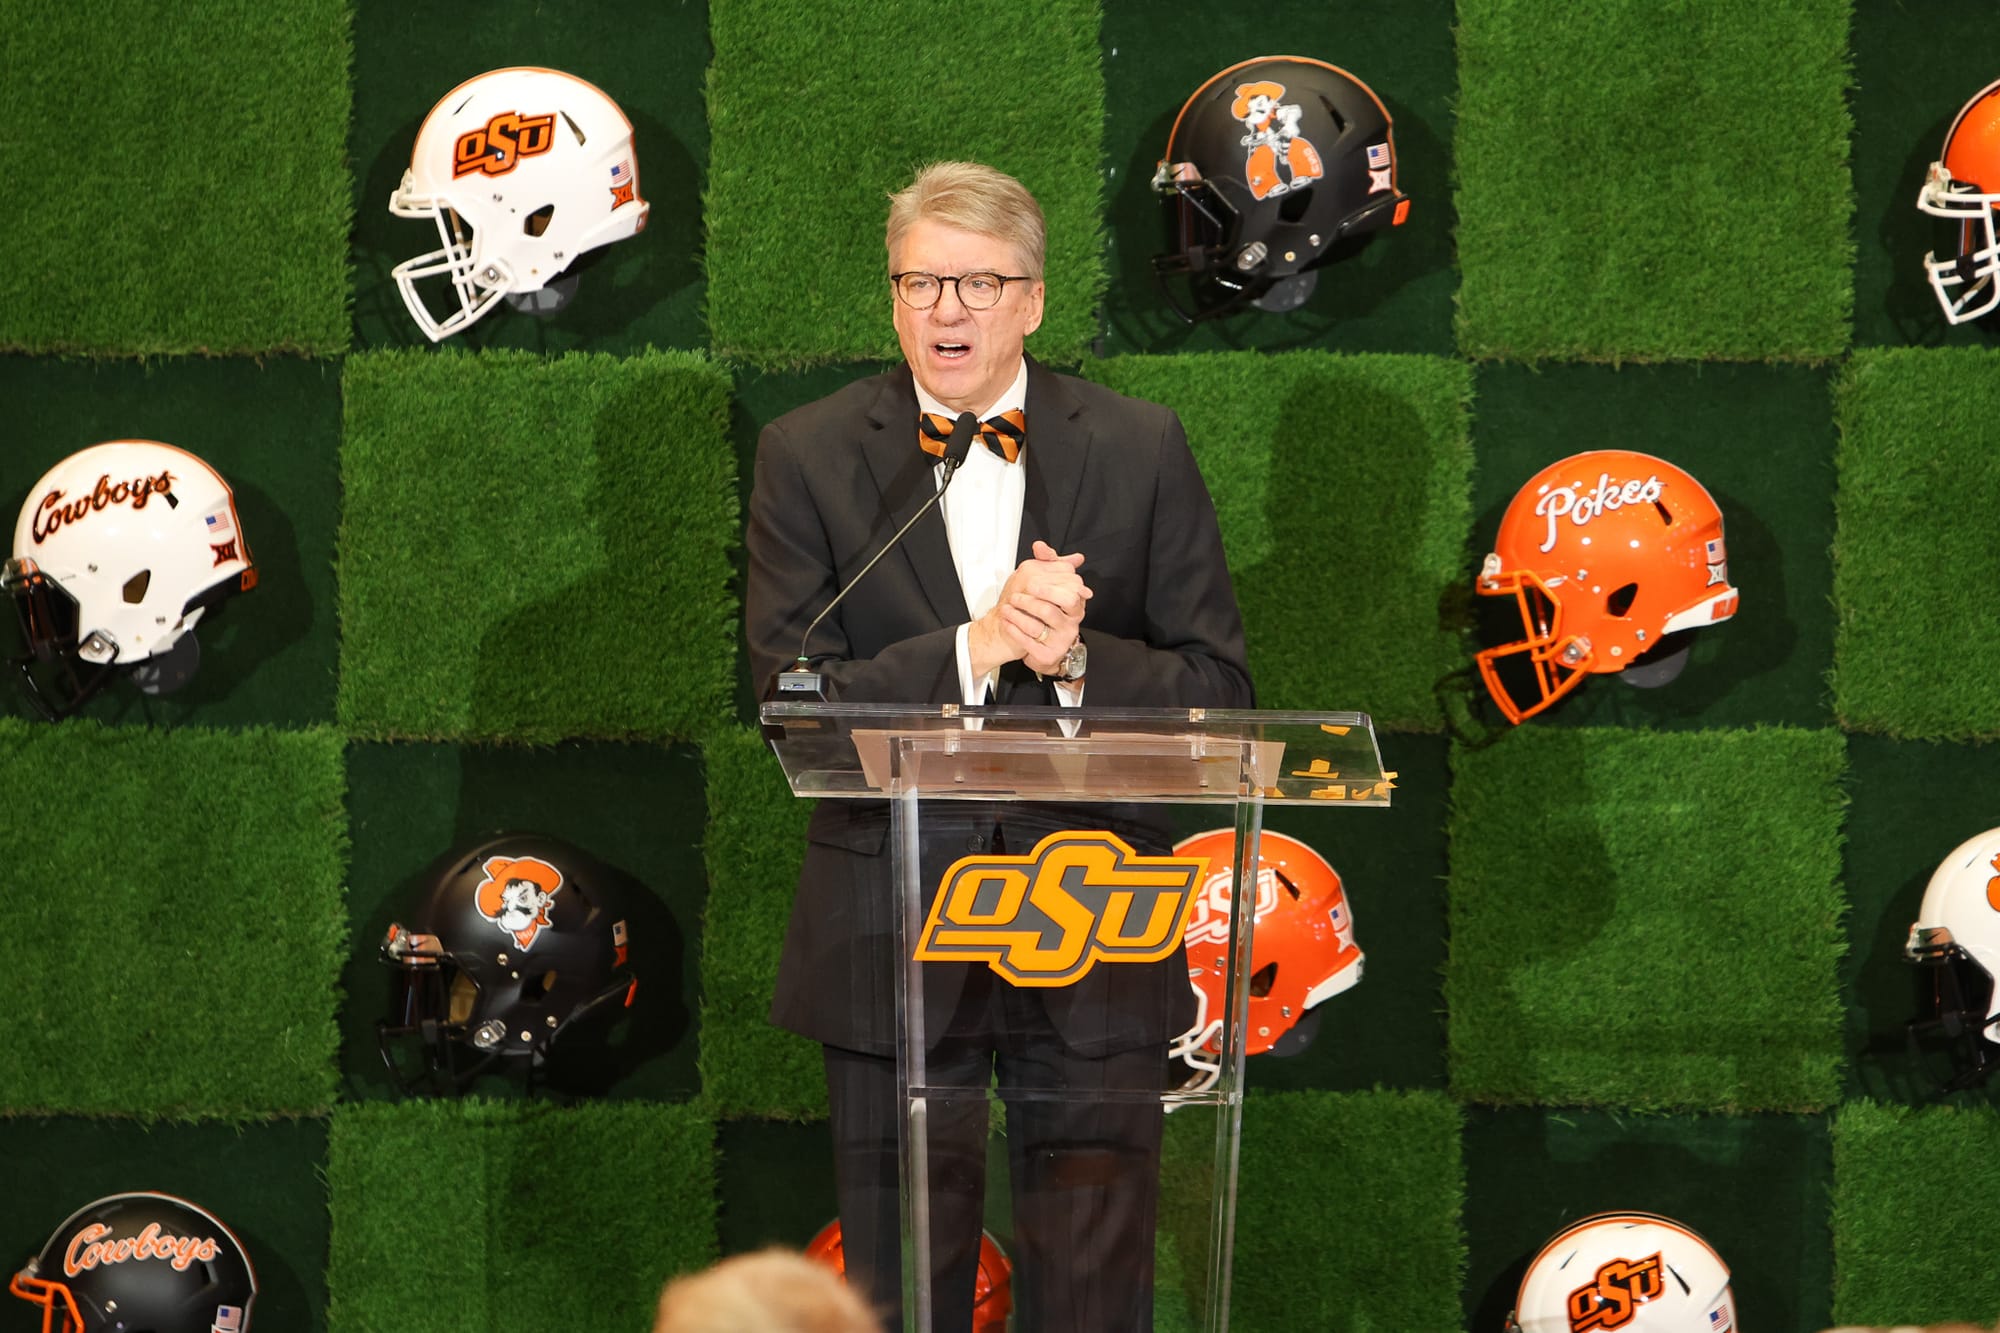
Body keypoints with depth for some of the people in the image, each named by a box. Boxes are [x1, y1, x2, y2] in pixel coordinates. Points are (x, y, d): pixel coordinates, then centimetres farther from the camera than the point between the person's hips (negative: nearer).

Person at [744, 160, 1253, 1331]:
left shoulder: (1140, 452, 3)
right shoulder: (811, 458, 1)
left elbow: (1221, 694, 1)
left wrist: (1079, 660, -18)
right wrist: (973, 650, -22)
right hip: (895, 927, 0)